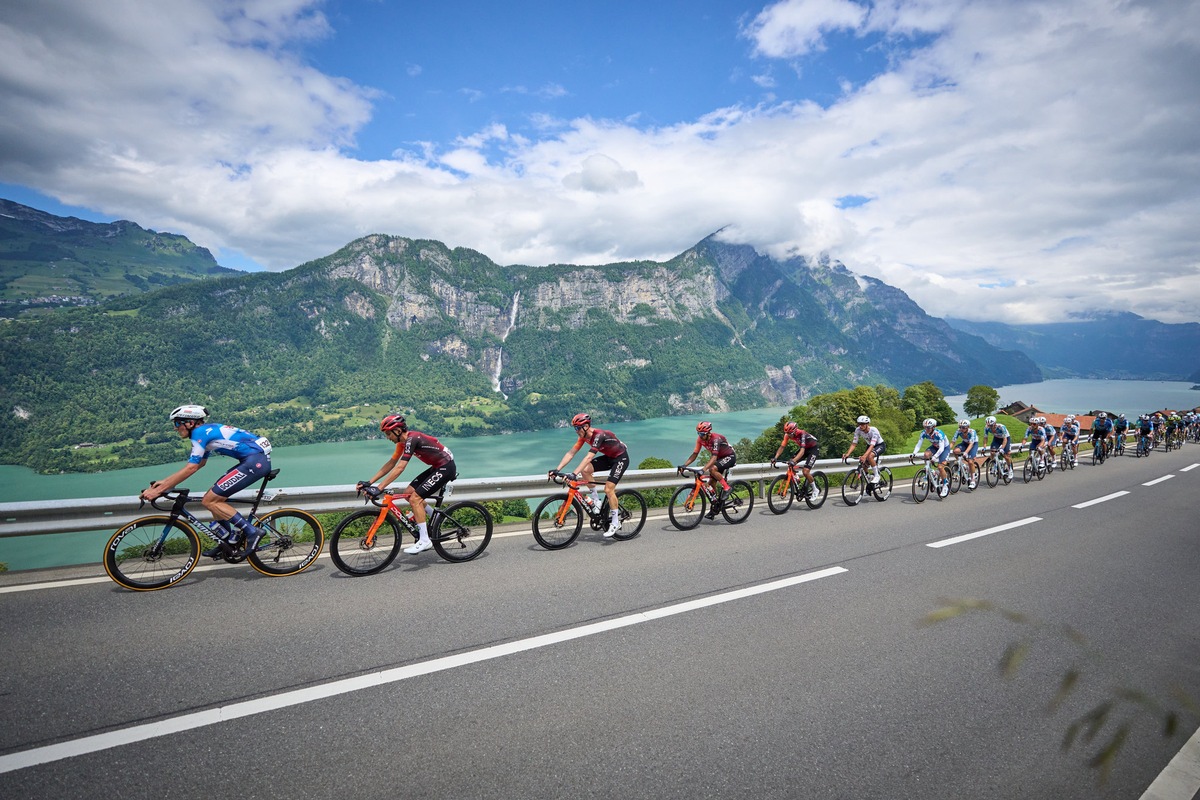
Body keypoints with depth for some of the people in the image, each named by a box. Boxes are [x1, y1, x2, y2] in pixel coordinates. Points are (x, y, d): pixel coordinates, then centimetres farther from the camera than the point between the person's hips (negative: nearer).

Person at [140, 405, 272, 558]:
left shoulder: (200, 432, -7)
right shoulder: (207, 431, 21)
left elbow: (190, 469, -12)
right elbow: (199, 463, 28)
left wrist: (157, 490, -8)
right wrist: (165, 481, 27)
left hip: (255, 461, -10)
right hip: (259, 459, 10)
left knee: (209, 500, -6)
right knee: (214, 498, 15)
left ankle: (252, 532, -5)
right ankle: (227, 543, 22)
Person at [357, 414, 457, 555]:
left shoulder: (412, 439, -23)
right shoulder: (403, 441, 5)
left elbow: (400, 468, -30)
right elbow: (391, 463, 9)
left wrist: (378, 488, -32)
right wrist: (369, 482, 5)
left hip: (446, 468, -9)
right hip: (437, 467, 9)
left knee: (415, 498, -14)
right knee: (408, 493, 7)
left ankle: (424, 541, -8)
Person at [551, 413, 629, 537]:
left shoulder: (599, 435, -32)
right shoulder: (584, 436, -7)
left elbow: (589, 457, -42)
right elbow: (571, 453, -8)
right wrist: (557, 469, -16)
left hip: (621, 458, -8)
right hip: (609, 457, 8)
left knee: (608, 489, -17)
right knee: (585, 470, -14)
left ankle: (615, 523, -4)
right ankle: (595, 501, 2)